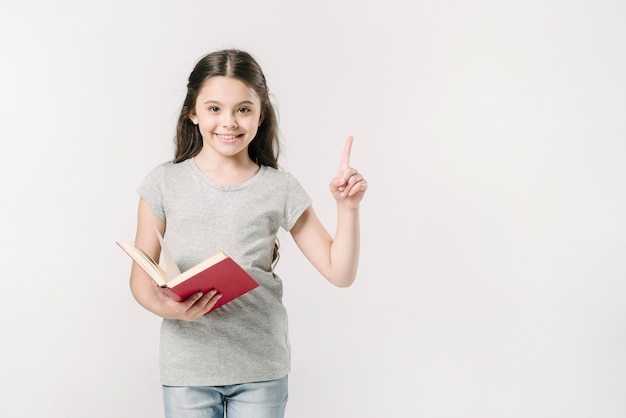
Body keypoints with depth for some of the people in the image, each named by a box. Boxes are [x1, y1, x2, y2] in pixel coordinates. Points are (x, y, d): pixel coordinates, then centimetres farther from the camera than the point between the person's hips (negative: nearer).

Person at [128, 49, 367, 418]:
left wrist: (348, 208, -12)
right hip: (187, 368, 0)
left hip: (262, 370, 0)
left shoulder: (280, 189, -1)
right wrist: (162, 305, -19)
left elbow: (340, 273, 0)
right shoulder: (165, 184, -2)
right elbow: (142, 275, 1)